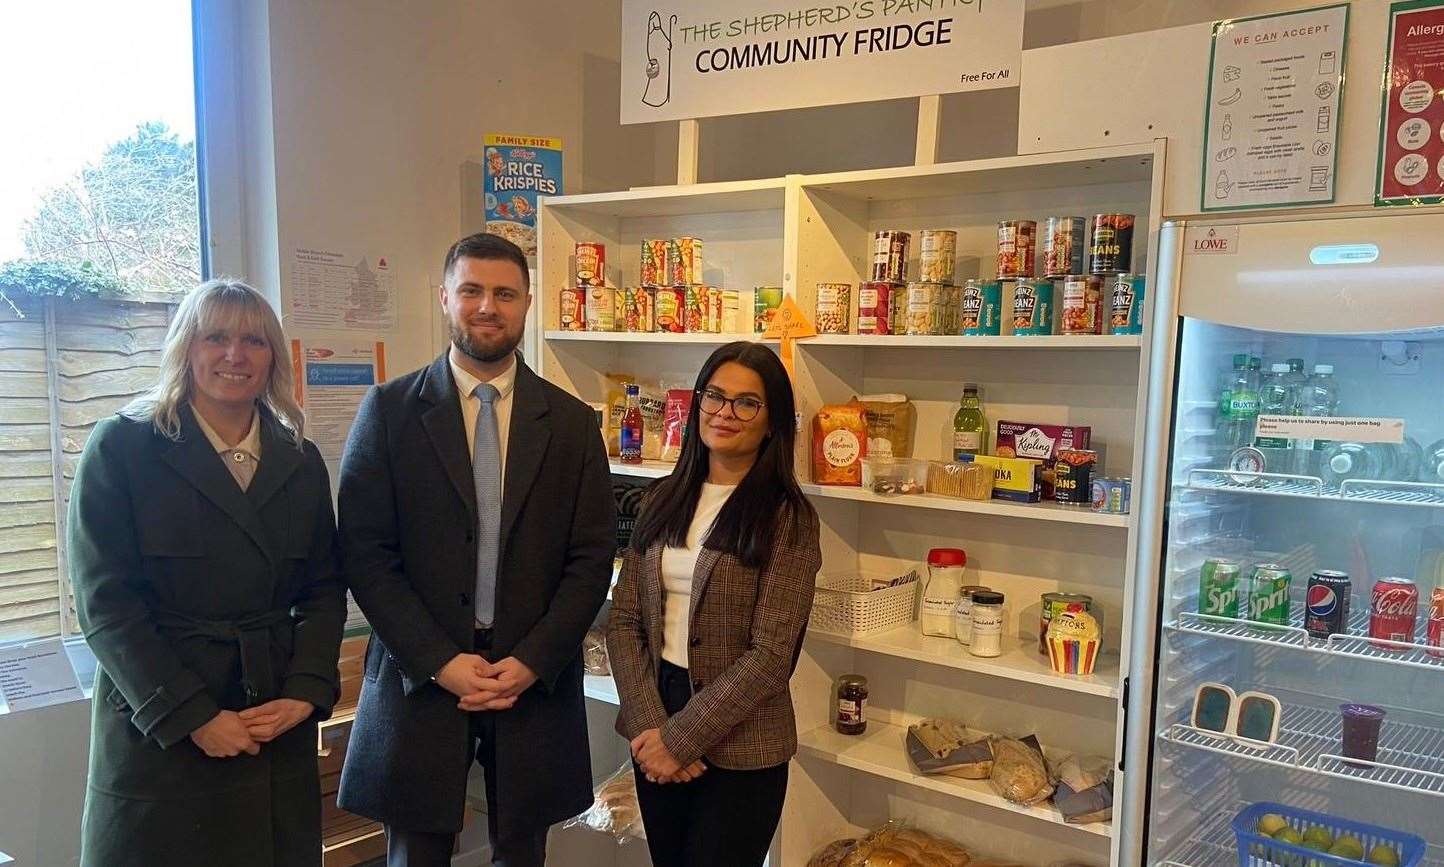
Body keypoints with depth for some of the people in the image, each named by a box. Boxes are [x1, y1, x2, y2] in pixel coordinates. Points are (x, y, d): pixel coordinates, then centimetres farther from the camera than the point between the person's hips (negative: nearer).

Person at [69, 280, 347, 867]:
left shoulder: (301, 462, 8)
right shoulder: (122, 448, -4)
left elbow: (325, 590, 8)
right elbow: (105, 603, -9)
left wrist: (307, 692, -7)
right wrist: (194, 717, -14)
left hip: (279, 728, 3)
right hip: (157, 729, -3)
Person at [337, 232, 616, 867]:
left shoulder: (571, 422, 3)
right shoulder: (390, 410, -1)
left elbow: (592, 558, 1)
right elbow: (365, 553, -4)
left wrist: (531, 661, -8)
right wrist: (441, 661, -11)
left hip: (536, 677, 1)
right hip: (421, 674, -1)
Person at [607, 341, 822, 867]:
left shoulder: (787, 518, -11)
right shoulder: (664, 499, 3)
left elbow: (770, 656, -15)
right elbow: (624, 620, 1)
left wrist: (681, 738, -14)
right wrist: (650, 725, -10)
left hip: (740, 747, -4)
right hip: (655, 728, 5)